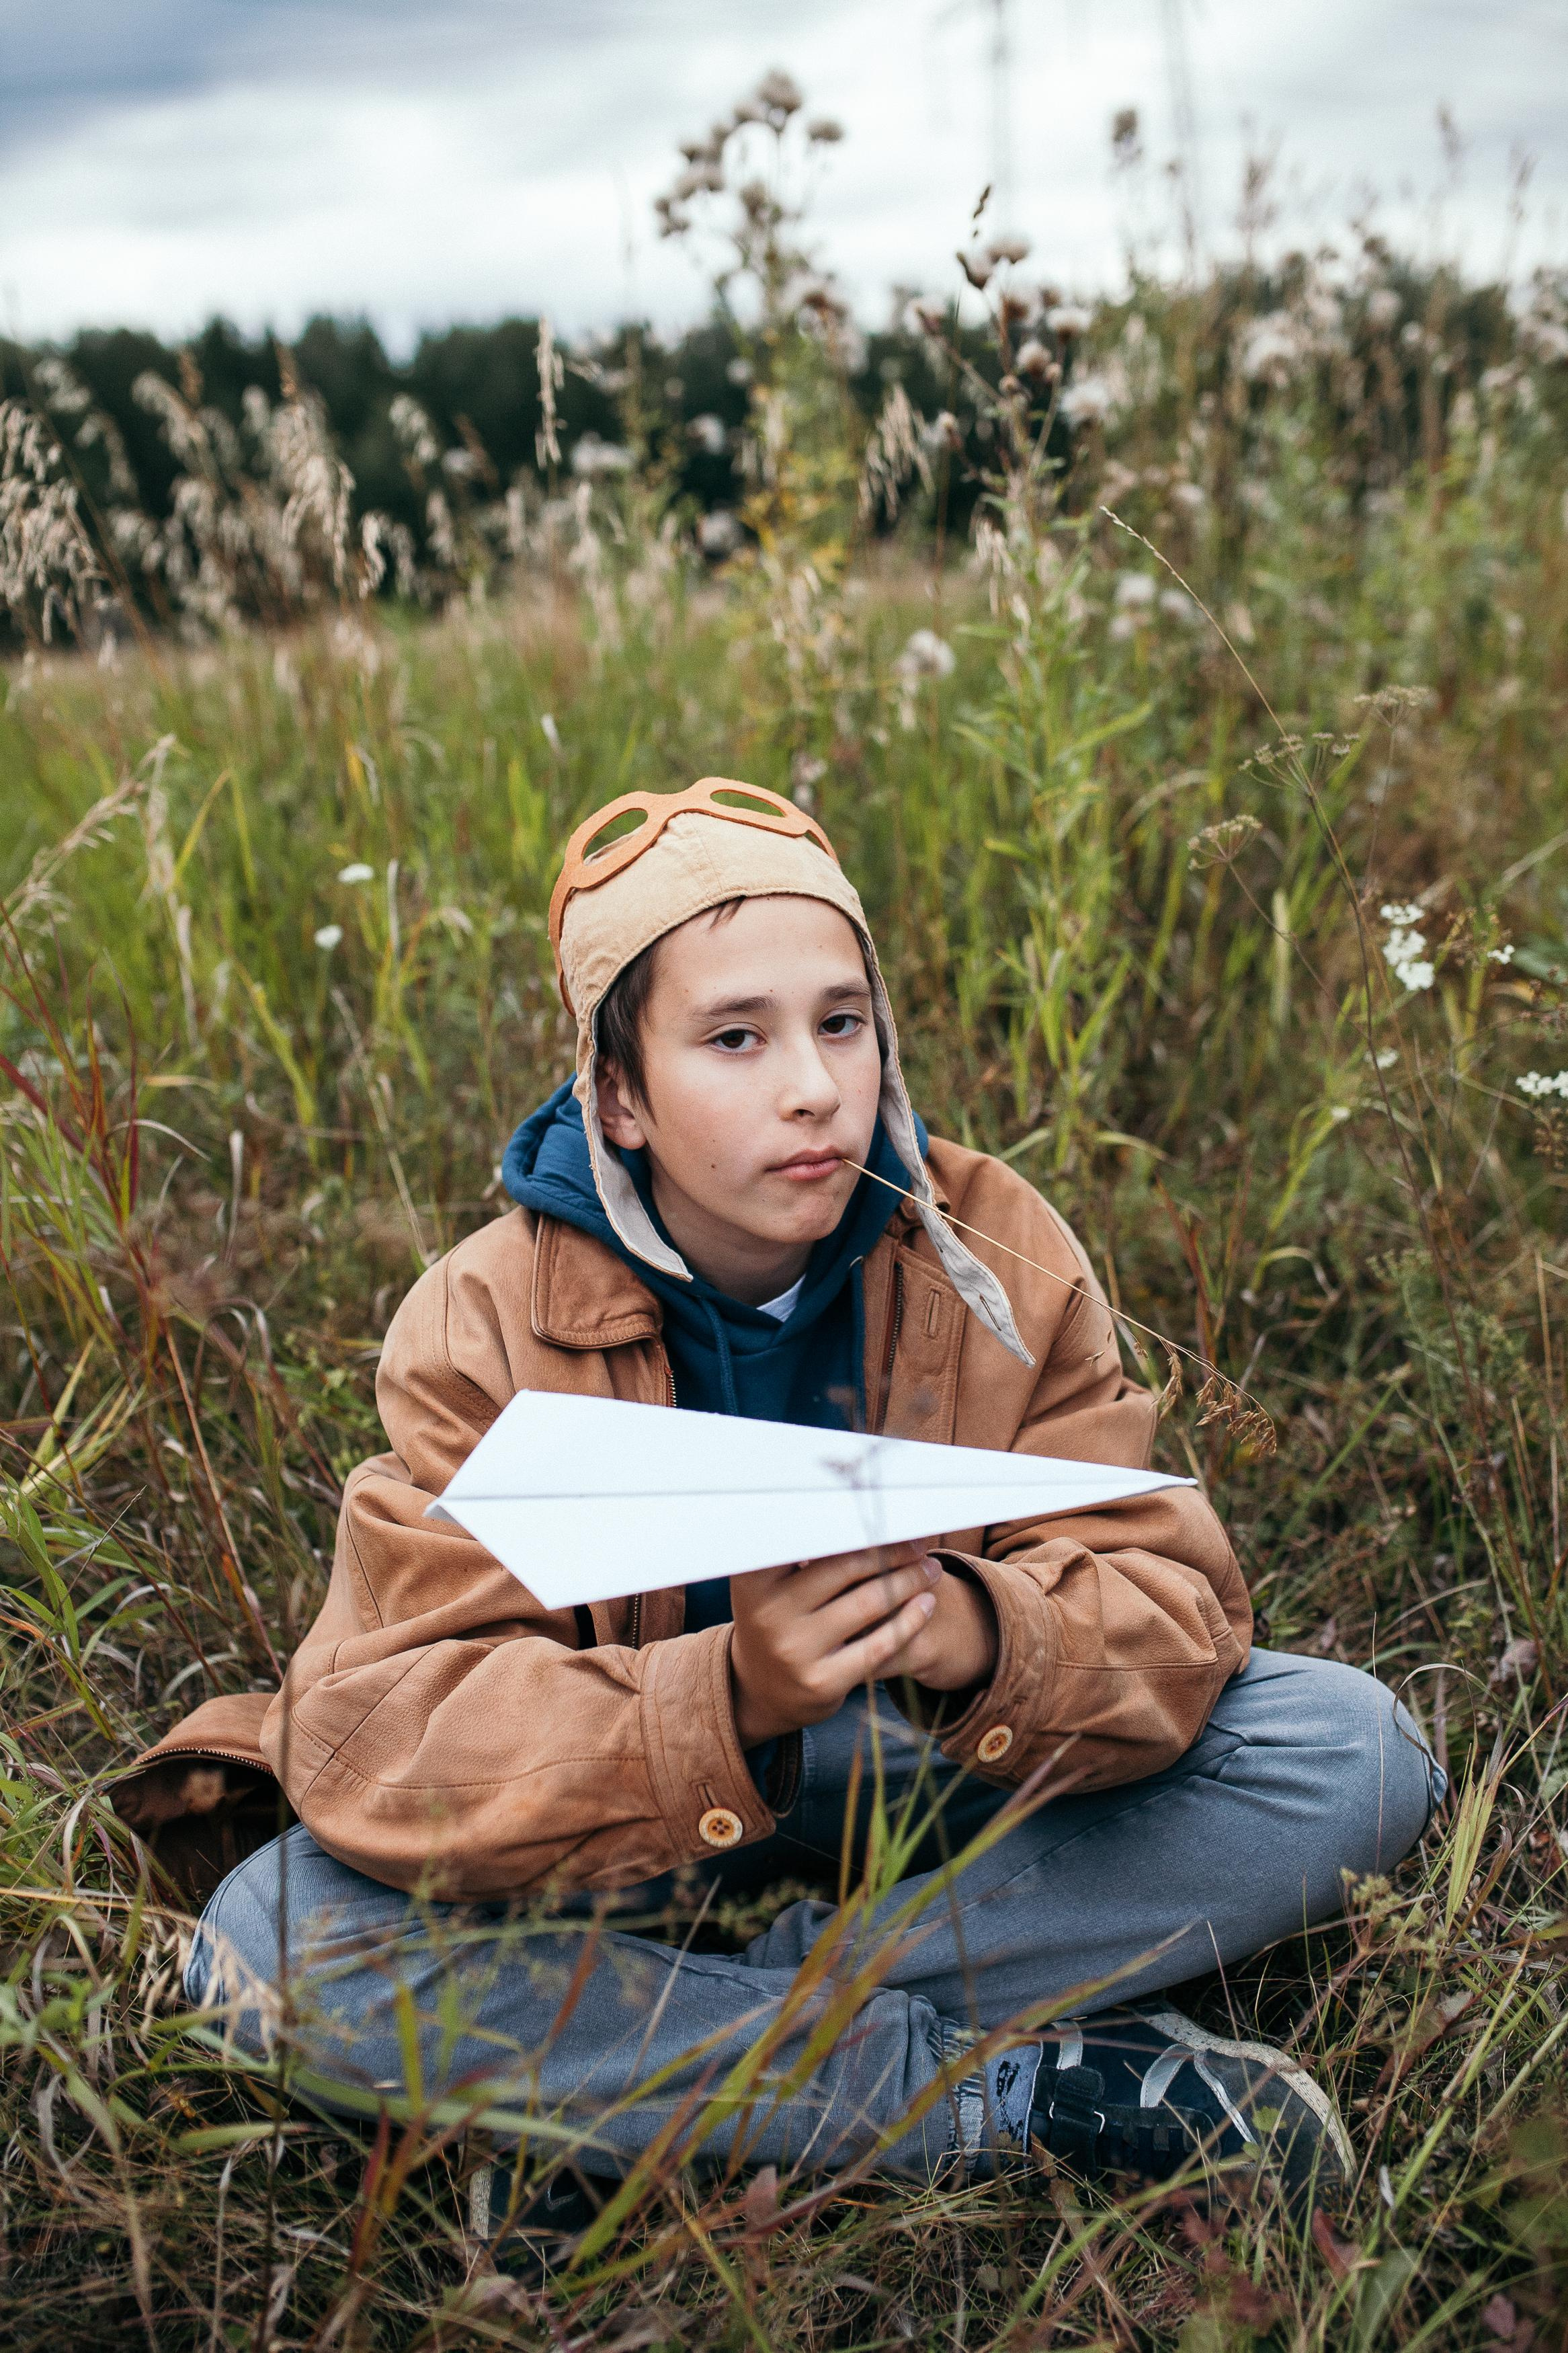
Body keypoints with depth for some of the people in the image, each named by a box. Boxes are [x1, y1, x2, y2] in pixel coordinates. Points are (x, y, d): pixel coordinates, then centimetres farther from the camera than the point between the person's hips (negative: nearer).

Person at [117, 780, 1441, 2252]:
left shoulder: (1000, 1255, -11)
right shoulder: (484, 1326, -17)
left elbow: (1166, 1592, -16)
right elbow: (374, 1729, -25)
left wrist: (985, 1638, -40)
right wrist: (730, 1702, -43)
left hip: (937, 1774, 2)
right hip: (638, 1806, -1)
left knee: (1353, 1749, -19)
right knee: (279, 1940, -30)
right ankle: (1032, 2091, -23)